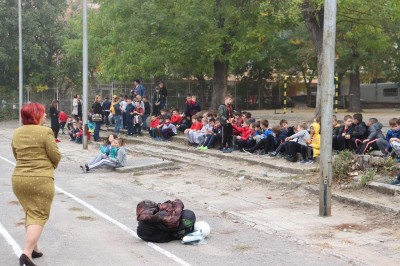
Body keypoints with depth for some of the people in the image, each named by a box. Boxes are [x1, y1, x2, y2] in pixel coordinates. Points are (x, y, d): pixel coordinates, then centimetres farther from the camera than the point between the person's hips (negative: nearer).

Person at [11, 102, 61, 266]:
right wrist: (50, 168, 11)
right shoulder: (45, 132, -11)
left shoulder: (16, 133, 7)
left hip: (19, 178, 6)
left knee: (30, 214, 21)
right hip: (41, 180, -6)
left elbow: (17, 156, 15)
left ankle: (33, 248, 26)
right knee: (39, 216, -2)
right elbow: (56, 156, -8)